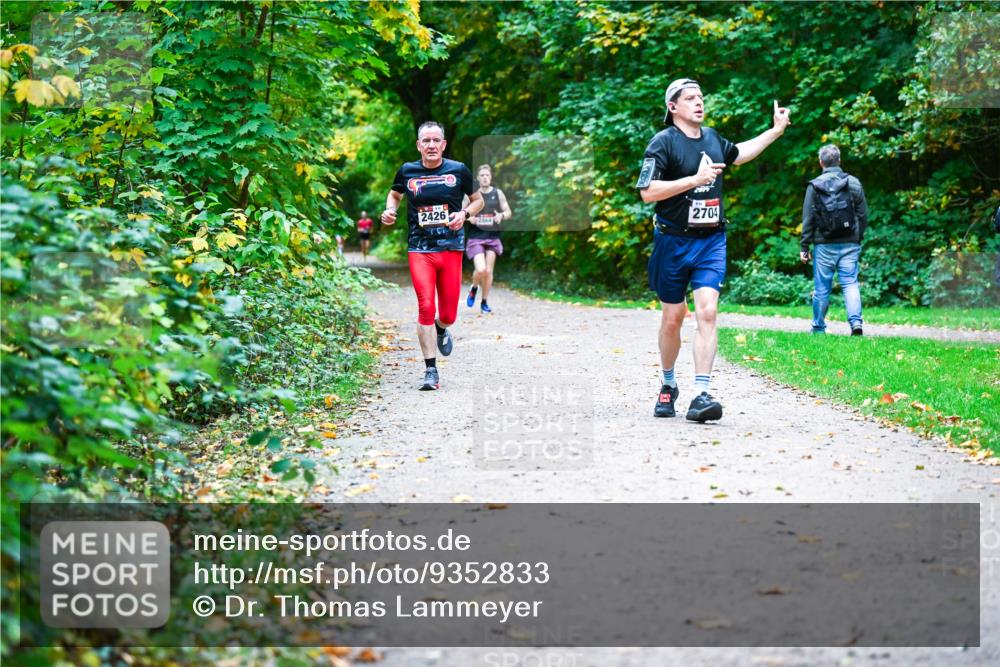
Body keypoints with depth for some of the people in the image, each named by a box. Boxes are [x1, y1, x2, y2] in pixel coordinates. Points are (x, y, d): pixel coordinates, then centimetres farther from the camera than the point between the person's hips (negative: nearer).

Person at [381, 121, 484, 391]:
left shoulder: (459, 171, 0)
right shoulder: (407, 171, 3)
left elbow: (478, 200, 13)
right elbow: (394, 194, 23)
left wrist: (464, 214, -7)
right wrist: (390, 211, 1)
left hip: (451, 249, 1)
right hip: (419, 249, -1)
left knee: (449, 314, 4)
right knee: (425, 307, -13)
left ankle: (441, 329, 43)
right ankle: (431, 371, -6)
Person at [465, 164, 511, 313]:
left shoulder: (498, 193, 3)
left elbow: (508, 212, 8)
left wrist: (502, 215, -14)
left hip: (493, 238, 2)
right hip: (475, 238, -2)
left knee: (488, 271, 2)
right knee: (481, 269, -17)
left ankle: (484, 302, 17)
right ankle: (474, 289, 15)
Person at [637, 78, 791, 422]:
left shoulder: (712, 138, 11)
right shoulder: (663, 142, -8)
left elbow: (738, 154, 33)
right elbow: (648, 192, -17)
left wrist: (777, 130, 33)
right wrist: (695, 179, -19)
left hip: (712, 241, 3)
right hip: (673, 242, -3)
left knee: (707, 312, -13)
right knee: (673, 318, 7)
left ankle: (701, 395, -17)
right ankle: (668, 385, 30)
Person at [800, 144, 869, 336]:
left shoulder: (814, 186, -2)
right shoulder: (853, 183, 4)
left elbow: (808, 219, -3)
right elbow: (863, 215, 6)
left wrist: (804, 247, 2)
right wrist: (858, 239, 17)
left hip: (824, 245, -1)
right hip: (849, 244, 1)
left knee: (821, 287, 6)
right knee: (850, 283, 1)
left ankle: (819, 327, 14)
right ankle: (856, 322, -16)